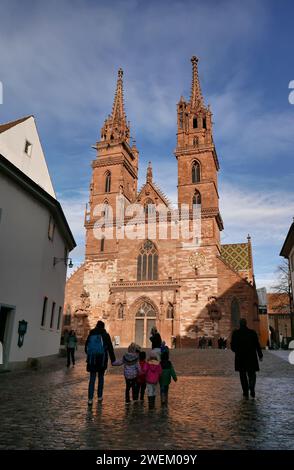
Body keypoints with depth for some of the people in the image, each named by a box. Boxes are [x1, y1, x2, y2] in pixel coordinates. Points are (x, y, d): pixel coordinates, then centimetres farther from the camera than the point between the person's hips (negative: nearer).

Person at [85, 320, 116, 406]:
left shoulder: (91, 334, 3)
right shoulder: (105, 335, -4)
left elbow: (86, 347, 12)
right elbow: (110, 348, -3)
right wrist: (113, 360, 2)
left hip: (92, 360, 1)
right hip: (102, 359, -1)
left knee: (92, 379, 4)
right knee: (101, 377, 14)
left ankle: (90, 399, -4)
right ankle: (100, 396, 20)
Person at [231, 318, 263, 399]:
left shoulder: (235, 333, -5)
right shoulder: (252, 332, -4)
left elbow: (232, 346, -2)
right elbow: (257, 345, -2)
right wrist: (260, 355, 9)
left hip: (240, 358, 0)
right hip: (251, 357, 0)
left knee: (243, 375, 12)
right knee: (252, 374, 12)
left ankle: (246, 393, 11)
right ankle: (251, 387, -15)